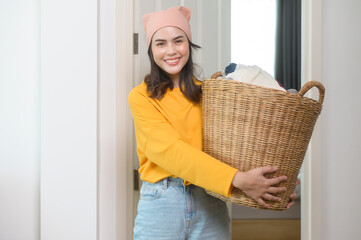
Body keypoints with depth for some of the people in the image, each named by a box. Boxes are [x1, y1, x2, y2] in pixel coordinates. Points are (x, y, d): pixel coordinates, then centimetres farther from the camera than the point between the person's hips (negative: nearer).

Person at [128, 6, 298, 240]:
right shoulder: (141, 97, -3)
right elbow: (169, 149, -16)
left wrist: (278, 184, -11)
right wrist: (236, 179, -24)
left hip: (210, 206, 3)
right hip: (161, 204, -2)